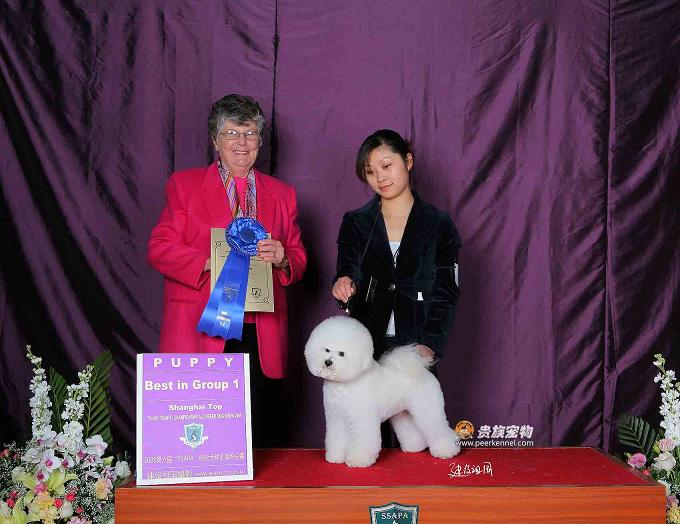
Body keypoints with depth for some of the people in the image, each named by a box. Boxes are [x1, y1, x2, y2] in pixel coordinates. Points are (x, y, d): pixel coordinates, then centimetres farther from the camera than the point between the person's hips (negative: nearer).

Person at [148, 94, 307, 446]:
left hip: (262, 336, 2)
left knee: (263, 439, 2)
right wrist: (211, 261, -14)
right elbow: (159, 248, 1)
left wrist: (281, 258, -7)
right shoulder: (184, 184, 9)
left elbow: (299, 260, 17)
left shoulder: (282, 194, 16)